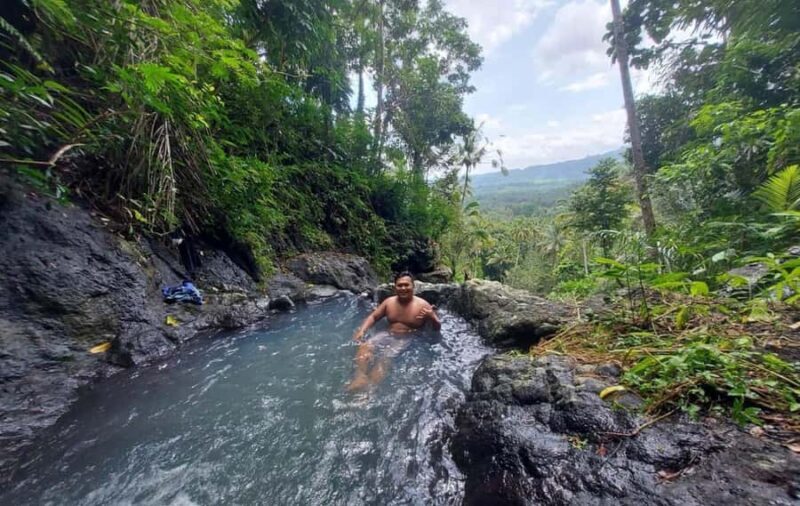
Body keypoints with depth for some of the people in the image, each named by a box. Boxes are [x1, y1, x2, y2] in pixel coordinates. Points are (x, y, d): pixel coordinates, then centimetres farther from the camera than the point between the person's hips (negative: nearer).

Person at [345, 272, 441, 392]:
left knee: (385, 357, -27)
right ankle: (360, 376, -24)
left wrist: (431, 318, -30)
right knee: (363, 347, -17)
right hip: (388, 335, 5)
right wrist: (362, 330, -8)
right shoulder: (389, 302, 2)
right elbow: (373, 317, 10)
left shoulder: (422, 305, -10)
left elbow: (437, 328, -7)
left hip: (407, 340, -4)